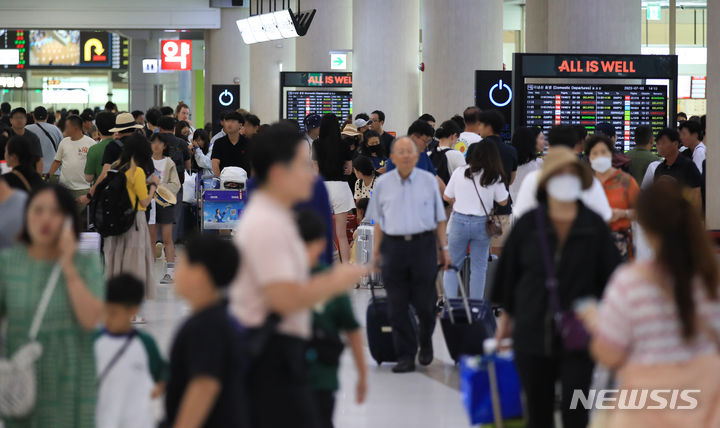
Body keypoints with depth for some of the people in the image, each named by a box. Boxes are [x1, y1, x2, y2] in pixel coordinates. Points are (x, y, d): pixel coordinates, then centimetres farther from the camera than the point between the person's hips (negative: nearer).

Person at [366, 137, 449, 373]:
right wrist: (376, 251, 6)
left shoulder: (428, 181, 5)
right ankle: (406, 356, 7)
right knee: (397, 305, 0)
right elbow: (378, 221, 12)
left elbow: (439, 218, 9)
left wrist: (444, 248, 4)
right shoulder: (383, 184, 7)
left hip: (423, 245, -1)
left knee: (424, 301, 0)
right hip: (393, 246, 1)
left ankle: (426, 343, 27)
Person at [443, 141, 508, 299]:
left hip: (459, 221, 0)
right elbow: (503, 201, 3)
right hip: (481, 224, 0)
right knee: (478, 268, 9)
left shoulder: (459, 172, -3)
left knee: (452, 266, 10)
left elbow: (447, 197, 5)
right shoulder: (495, 178, -6)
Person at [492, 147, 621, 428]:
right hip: (532, 334, 1)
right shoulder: (527, 225, -1)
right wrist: (506, 315, 15)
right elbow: (508, 269, 9)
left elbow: (610, 274, 2)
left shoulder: (594, 226, -3)